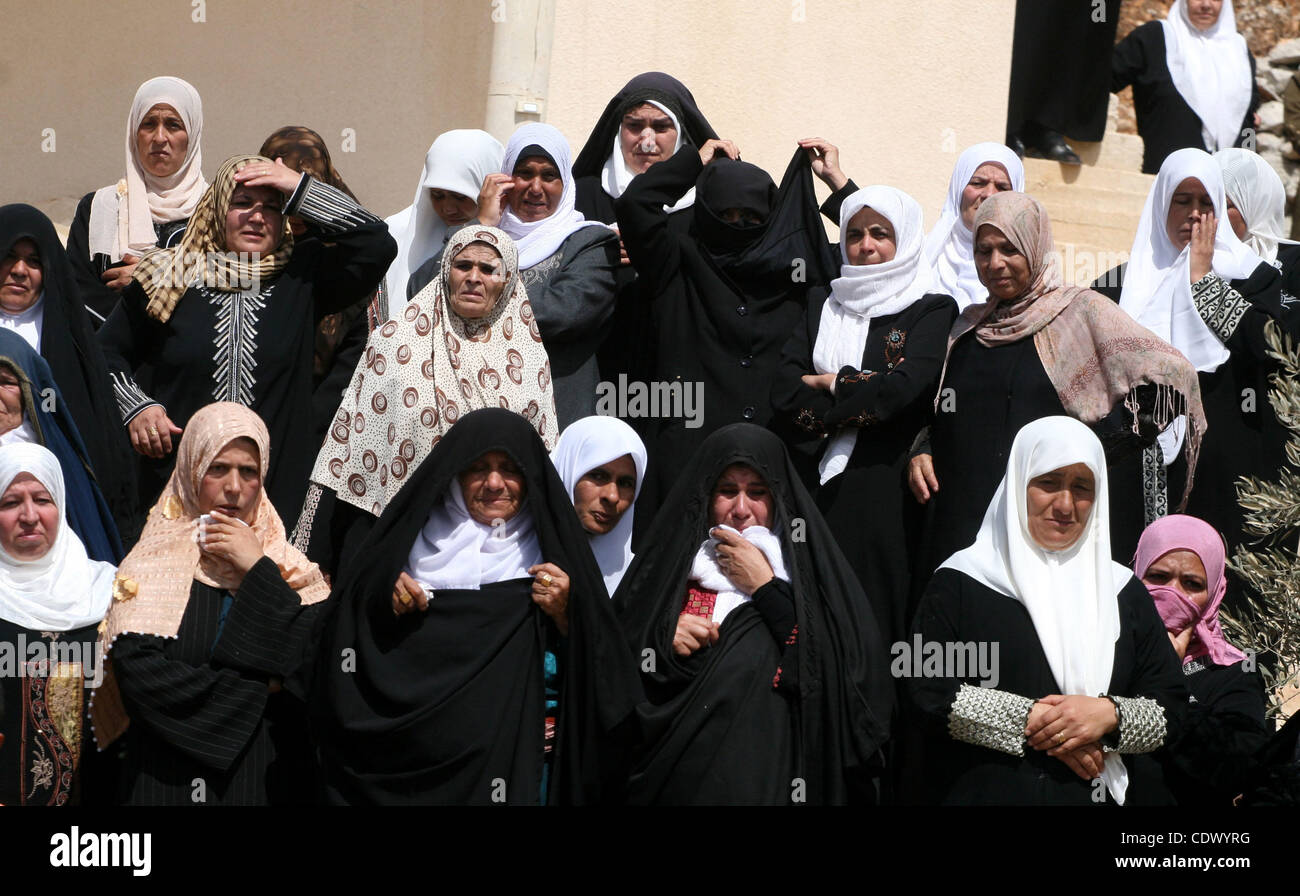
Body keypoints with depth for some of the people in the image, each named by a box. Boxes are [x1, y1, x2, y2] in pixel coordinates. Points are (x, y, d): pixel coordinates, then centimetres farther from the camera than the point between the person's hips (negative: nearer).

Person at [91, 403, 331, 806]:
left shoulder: (288, 568, 4)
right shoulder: (154, 565, -3)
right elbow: (140, 676, -15)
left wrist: (259, 571, -11)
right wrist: (257, 690, -10)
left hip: (271, 779, 2)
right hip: (173, 782, -2)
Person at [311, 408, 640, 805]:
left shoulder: (549, 547, 4)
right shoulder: (418, 533, 4)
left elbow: (590, 667, 3)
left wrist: (565, 613, -14)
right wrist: (385, 600, -12)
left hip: (517, 751, 0)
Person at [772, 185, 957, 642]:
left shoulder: (931, 311, 5)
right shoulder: (824, 311, 18)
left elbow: (904, 390, -13)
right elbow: (784, 390, 4)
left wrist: (830, 383, 0)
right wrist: (861, 393, -8)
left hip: (886, 493, -4)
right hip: (819, 488, 4)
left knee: (878, 614, -7)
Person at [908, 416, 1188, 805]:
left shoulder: (1124, 592, 6)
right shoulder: (961, 582, -2)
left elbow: (1171, 711, 2)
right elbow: (929, 693, -11)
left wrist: (1110, 715, -16)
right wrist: (1031, 721, -17)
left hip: (1100, 795, 3)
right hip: (984, 792, -2)